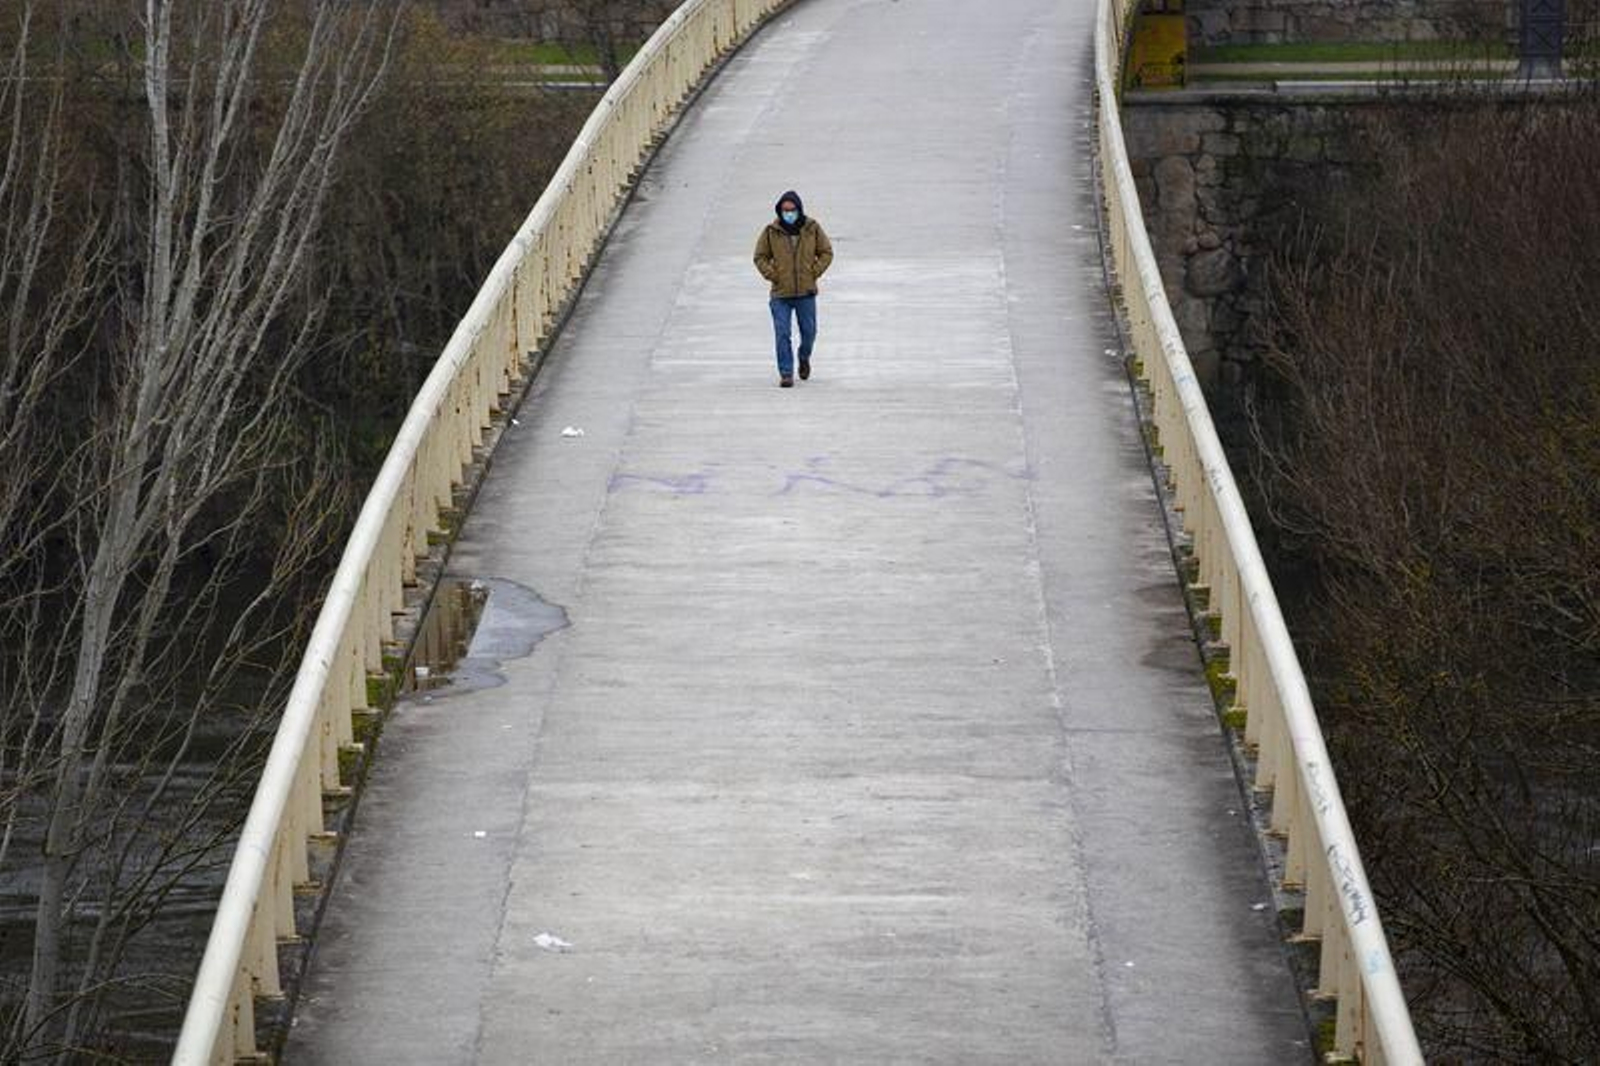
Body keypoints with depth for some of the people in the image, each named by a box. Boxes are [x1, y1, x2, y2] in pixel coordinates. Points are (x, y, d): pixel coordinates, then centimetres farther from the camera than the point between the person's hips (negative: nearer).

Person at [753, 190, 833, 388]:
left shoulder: (812, 228, 0)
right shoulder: (771, 231, -3)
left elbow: (826, 253, 8)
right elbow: (760, 257, 7)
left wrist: (815, 273, -4)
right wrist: (771, 275, -6)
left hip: (806, 292, 1)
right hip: (781, 293, -1)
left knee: (809, 332, 12)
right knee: (782, 334, -8)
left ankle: (804, 357, 41)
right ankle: (786, 373, -3)